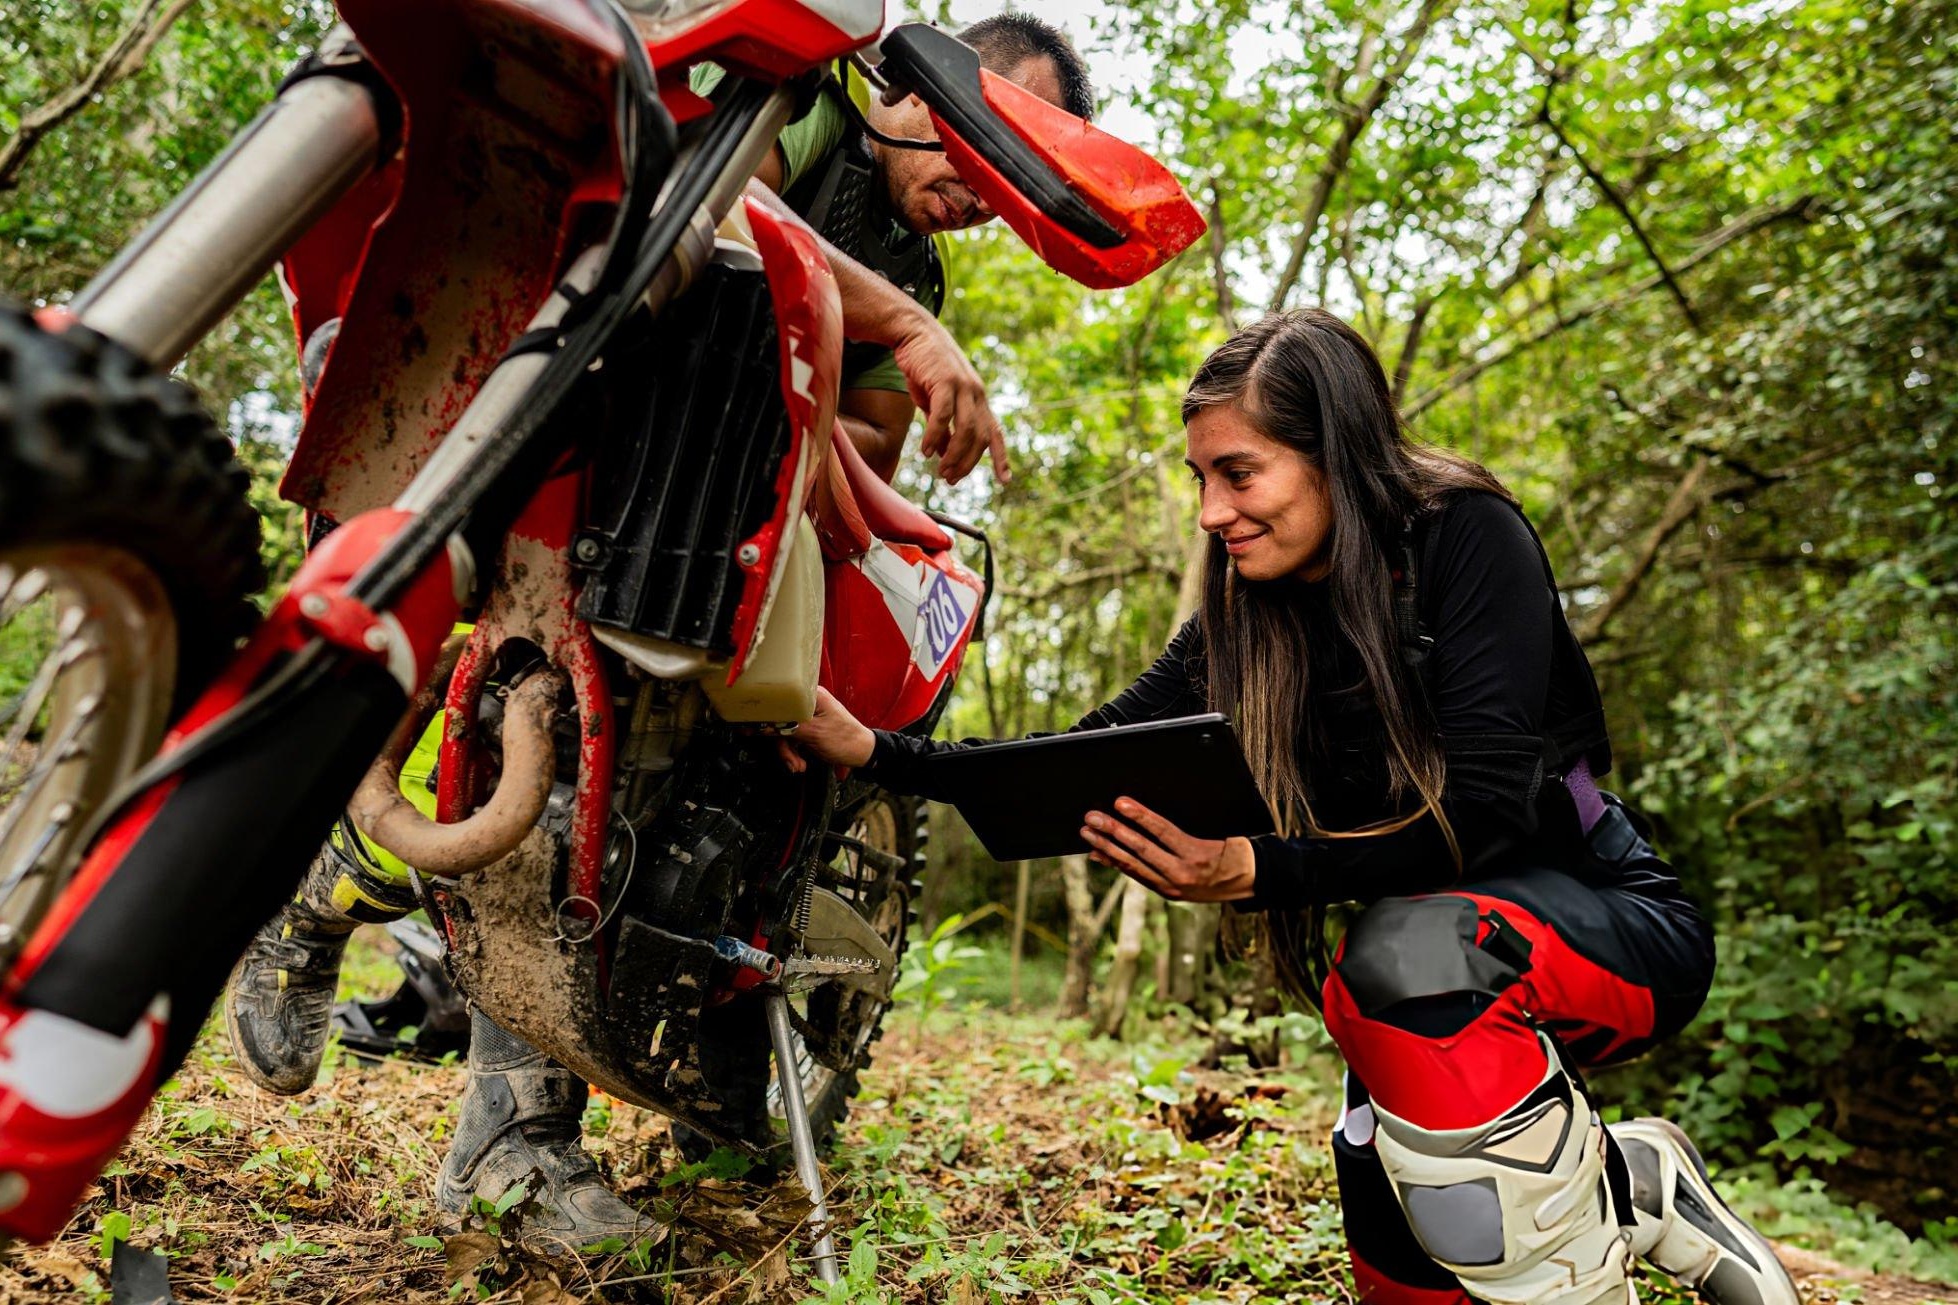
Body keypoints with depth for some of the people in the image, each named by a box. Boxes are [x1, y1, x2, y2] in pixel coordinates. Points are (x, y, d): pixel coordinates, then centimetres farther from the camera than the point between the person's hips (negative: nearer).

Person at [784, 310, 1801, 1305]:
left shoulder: (1468, 540, -19)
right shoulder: (1246, 622, -2)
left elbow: (1486, 813, -28)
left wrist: (1254, 870, -41)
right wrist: (873, 751, -16)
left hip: (1617, 921, -6)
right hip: (1468, 994, 6)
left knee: (1411, 953, -38)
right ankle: (1628, 1184, 21)